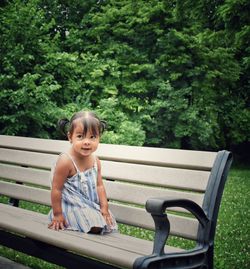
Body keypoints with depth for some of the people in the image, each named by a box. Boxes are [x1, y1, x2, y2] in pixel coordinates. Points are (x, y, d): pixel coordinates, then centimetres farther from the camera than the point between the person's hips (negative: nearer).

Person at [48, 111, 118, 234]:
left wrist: (104, 207, -6)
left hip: (91, 203, 7)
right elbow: (56, 189, -19)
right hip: (72, 206, -7)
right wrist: (57, 214, -15)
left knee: (105, 224, 5)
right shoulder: (65, 161, -24)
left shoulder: (95, 161, -3)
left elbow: (99, 185, 3)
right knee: (95, 228, -19)